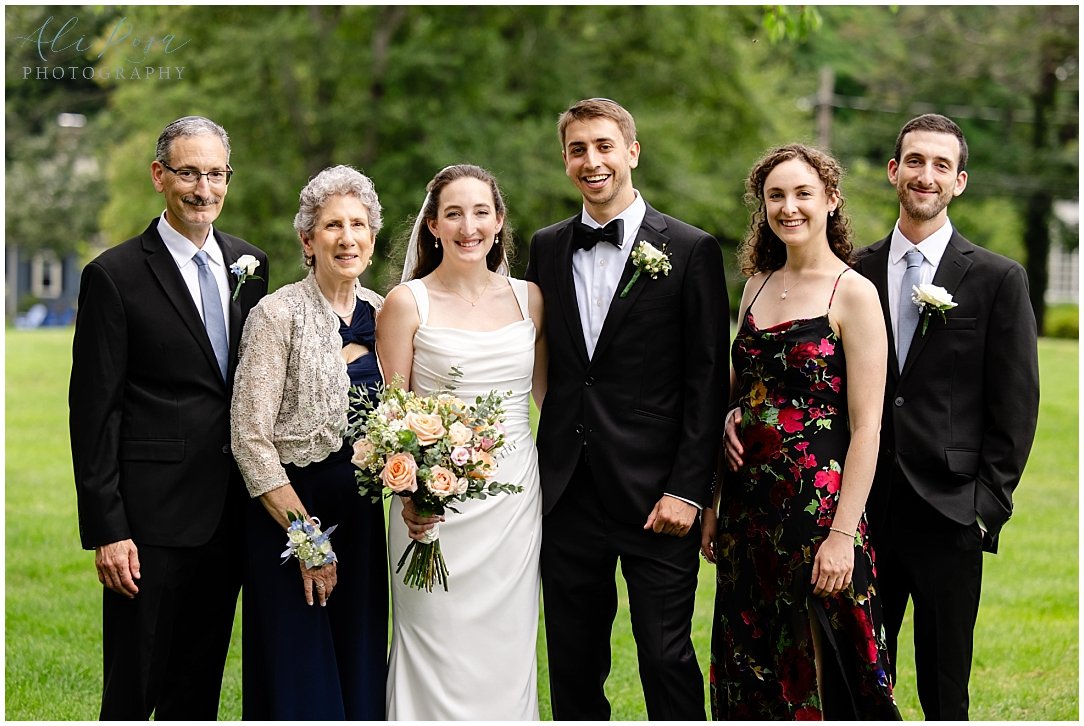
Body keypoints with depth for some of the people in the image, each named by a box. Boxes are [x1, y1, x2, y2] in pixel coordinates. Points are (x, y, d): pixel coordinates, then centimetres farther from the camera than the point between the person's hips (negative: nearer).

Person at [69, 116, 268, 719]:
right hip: (152, 518, -5)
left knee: (200, 690, 15)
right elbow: (93, 413, -9)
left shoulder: (249, 264, 9)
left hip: (230, 515, 5)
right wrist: (106, 531, -14)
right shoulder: (115, 276, -8)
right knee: (133, 691, 2)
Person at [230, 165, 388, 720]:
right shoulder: (279, 314, -11)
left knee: (360, 670, 10)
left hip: (362, 513, 5)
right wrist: (305, 536, -15)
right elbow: (250, 437, -13)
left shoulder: (380, 313, 6)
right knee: (300, 680, 0)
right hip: (289, 505, -5)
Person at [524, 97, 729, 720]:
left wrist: (688, 489, -11)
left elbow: (708, 382, -5)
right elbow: (545, 368, 14)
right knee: (573, 663, 11)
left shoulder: (692, 250, -3)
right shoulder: (547, 249, 11)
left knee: (667, 658, -2)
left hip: (655, 495, -4)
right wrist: (544, 470, 6)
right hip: (569, 491, 4)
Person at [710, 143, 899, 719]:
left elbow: (866, 428, -12)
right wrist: (720, 461, 10)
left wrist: (842, 534, -18)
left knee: (817, 671, 1)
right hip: (748, 500, 6)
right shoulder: (757, 286, 11)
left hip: (818, 501, -6)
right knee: (750, 669, 12)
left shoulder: (853, 294, -8)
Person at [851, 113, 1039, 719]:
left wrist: (989, 502, -5)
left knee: (945, 691, 4)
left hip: (948, 511, -2)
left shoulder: (998, 279, 0)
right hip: (863, 508, 2)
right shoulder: (855, 272, 8)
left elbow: (1016, 404, 0)